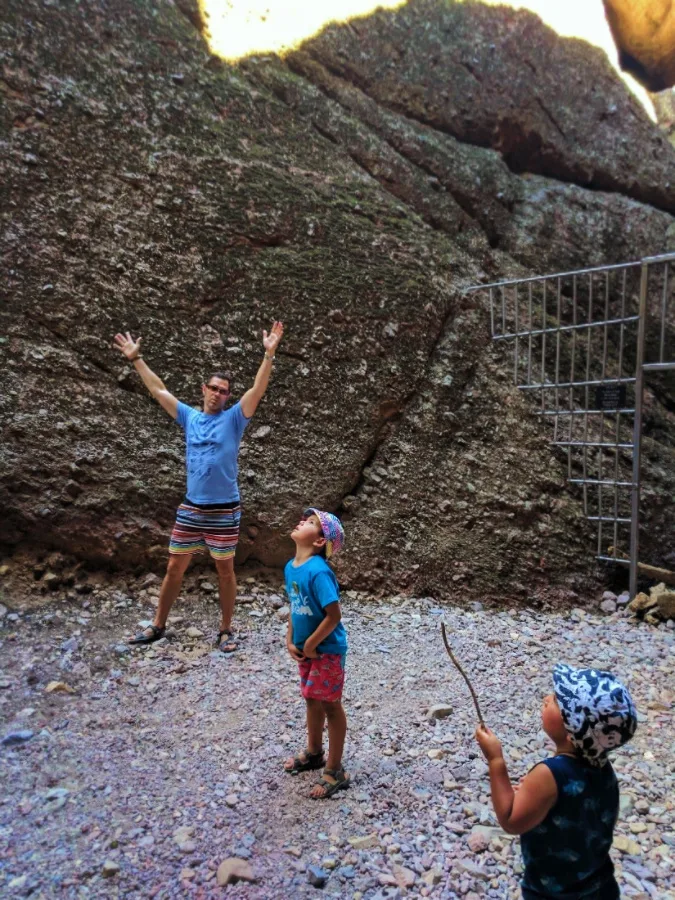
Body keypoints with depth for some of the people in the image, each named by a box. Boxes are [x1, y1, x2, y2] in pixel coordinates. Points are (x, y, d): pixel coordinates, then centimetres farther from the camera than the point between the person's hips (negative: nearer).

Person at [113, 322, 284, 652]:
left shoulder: (234, 418, -2)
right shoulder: (189, 416, 8)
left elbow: (258, 389, -14)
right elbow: (158, 390, 12)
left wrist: (269, 354, -24)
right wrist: (136, 359, 11)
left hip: (224, 511, -3)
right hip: (190, 508, 3)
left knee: (225, 569, 7)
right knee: (175, 567, 12)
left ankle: (226, 630, 21)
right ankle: (158, 625, 27)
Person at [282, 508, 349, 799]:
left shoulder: (318, 572, -29)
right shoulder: (291, 567, -2)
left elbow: (333, 616, -28)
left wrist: (310, 645, -17)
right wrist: (290, 641, 3)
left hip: (327, 650, -8)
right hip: (305, 648, 8)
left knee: (330, 706, 7)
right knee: (312, 699, 24)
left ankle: (335, 772, 24)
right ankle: (313, 753, 45)